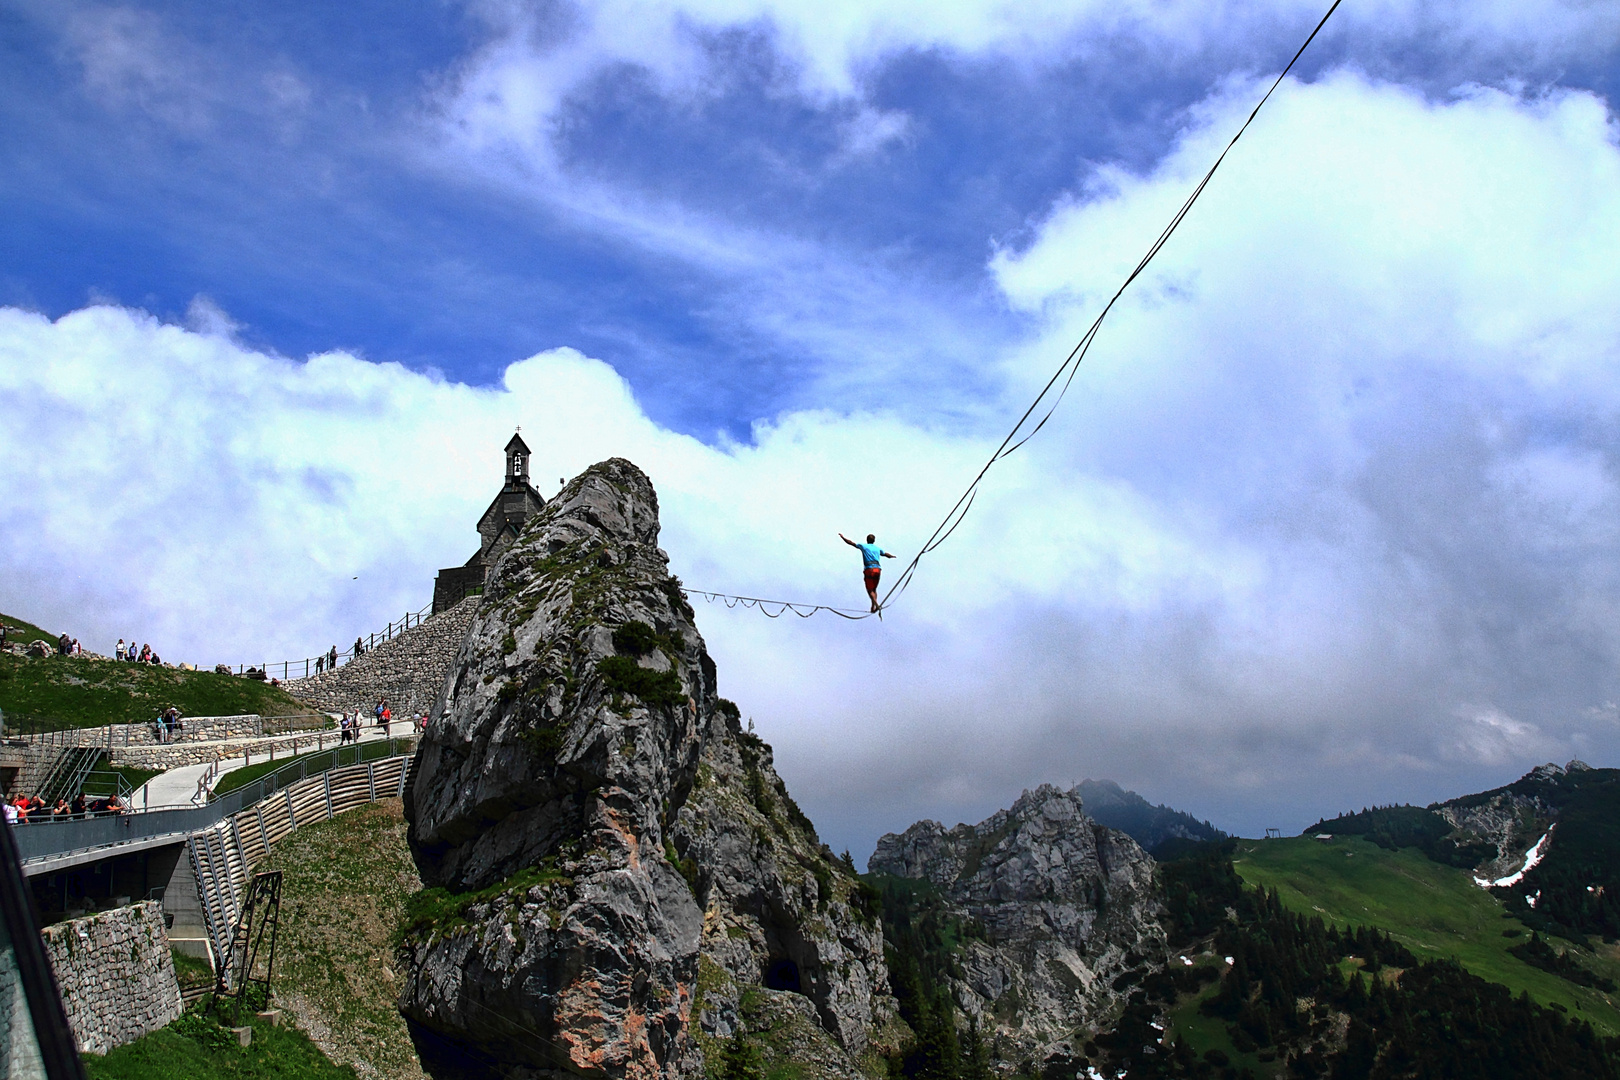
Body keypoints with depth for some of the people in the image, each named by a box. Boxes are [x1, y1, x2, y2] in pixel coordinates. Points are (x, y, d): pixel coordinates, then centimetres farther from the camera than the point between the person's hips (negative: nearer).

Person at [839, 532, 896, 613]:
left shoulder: (864, 546, 9)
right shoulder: (878, 549, 20)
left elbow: (851, 543, 13)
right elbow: (886, 554, 37)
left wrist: (843, 537, 26)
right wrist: (892, 556, 59)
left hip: (869, 569, -4)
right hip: (878, 569, 4)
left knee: (870, 590, -2)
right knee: (874, 589, 16)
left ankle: (876, 604, -24)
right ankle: (873, 607, 5)